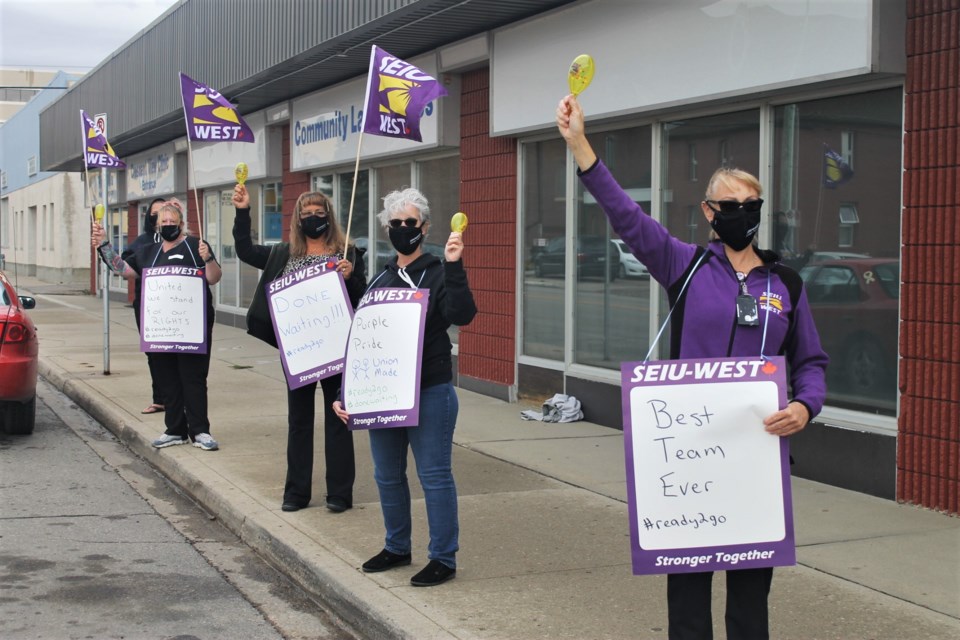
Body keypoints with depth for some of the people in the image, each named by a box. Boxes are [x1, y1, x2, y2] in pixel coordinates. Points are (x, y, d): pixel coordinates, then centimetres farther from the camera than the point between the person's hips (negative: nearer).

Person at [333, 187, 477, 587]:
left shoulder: (438, 275, -5)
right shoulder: (380, 279, 12)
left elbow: (462, 315, -24)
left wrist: (453, 267, -33)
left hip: (430, 393, -6)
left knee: (434, 476, -2)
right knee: (387, 475, 15)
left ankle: (443, 558, 8)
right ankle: (397, 547, 31)